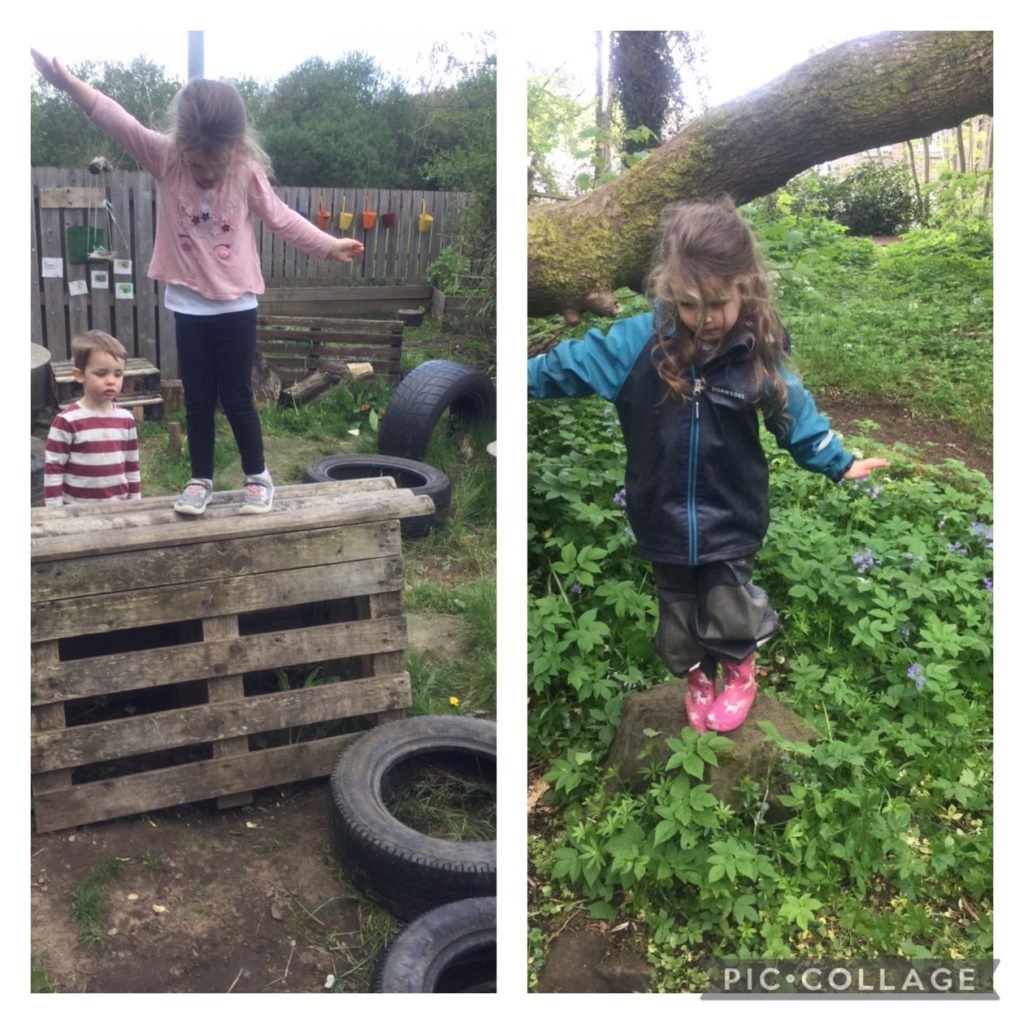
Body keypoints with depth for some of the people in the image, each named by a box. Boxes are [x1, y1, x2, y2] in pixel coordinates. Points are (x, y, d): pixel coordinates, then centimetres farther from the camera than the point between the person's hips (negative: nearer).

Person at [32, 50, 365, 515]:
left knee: (236, 398, 5)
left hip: (236, 304, -1)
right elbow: (116, 120, -15)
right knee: (197, 400, 9)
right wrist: (65, 81, -26)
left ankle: (257, 476, 21)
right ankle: (200, 479, 23)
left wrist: (330, 246, 5)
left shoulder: (248, 169, -5)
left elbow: (282, 218, 4)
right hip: (188, 305, 1)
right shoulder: (166, 158, -5)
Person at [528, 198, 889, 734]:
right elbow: (568, 363, -7)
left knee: (728, 610, 12)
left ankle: (740, 675, 45)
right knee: (678, 611, 20)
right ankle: (697, 678, 49)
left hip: (731, 518, -1)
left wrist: (840, 463, 7)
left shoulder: (758, 351, -12)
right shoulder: (639, 341, -16)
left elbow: (795, 412, 2)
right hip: (665, 518, 1)